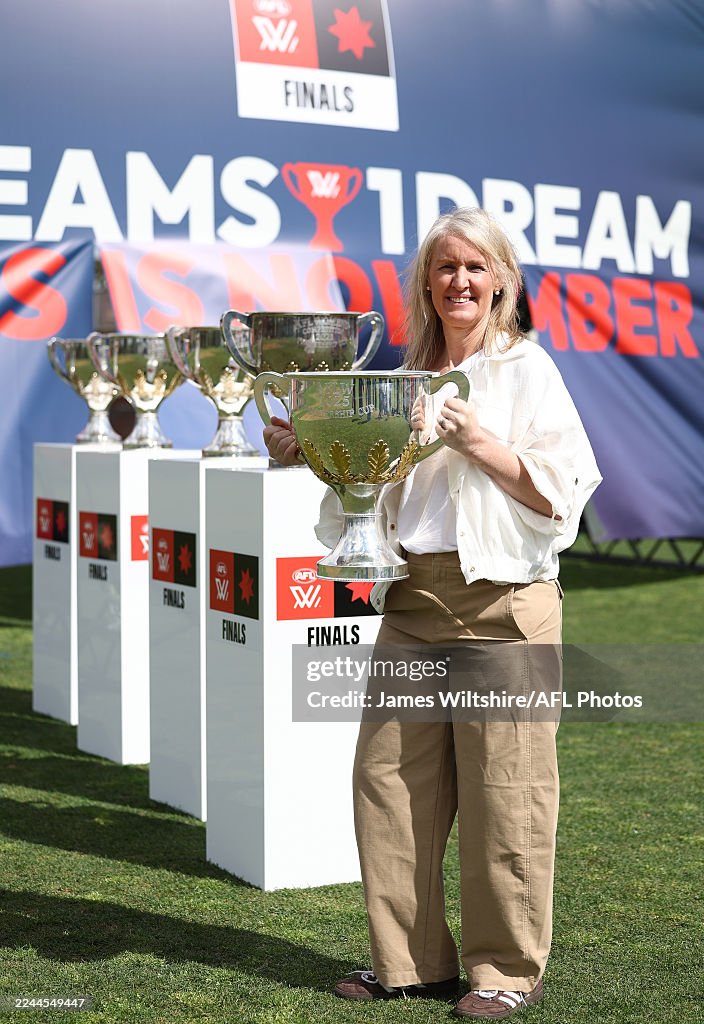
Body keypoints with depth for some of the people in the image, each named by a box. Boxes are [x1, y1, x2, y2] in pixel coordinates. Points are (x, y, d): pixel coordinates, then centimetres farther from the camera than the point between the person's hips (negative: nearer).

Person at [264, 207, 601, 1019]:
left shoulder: (526, 368, 1)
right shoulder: (408, 375, 16)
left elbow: (560, 495, -6)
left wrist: (480, 443, -16)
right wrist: (309, 453, 7)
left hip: (503, 601, -5)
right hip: (412, 600, 6)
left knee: (501, 786, -3)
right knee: (390, 774, 5)